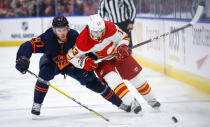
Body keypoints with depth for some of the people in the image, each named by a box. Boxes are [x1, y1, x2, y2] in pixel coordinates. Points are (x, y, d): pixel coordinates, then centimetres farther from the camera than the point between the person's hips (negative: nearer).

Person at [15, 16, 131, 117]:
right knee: (45, 73, -35)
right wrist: (22, 60, -50)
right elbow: (27, 46, -34)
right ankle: (37, 104, -21)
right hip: (51, 62, -1)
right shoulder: (47, 38, -33)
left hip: (71, 63, 1)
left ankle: (119, 102, 8)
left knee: (91, 81, -6)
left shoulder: (74, 36, -28)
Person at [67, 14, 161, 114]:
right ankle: (131, 102, -28)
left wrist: (123, 47, -28)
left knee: (136, 76, 4)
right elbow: (71, 56, -18)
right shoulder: (83, 41, -32)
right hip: (100, 60, -2)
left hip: (116, 53, 2)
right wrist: (83, 62, -32)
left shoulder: (110, 27, -29)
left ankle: (150, 99, 28)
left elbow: (123, 37, -10)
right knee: (112, 77, -29)